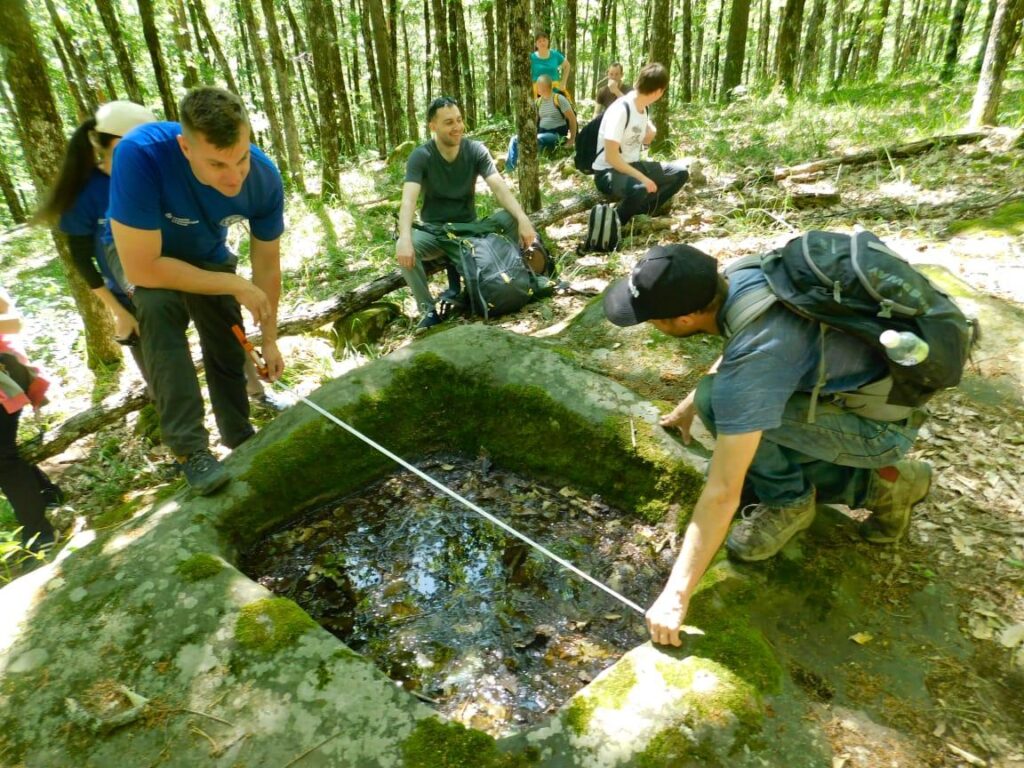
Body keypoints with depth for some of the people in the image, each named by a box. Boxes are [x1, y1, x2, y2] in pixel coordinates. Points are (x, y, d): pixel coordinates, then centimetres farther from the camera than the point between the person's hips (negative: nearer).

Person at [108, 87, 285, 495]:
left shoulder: (264, 179, -29)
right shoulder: (140, 155, -42)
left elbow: (267, 263, -16)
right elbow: (142, 268, -39)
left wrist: (269, 338, -11)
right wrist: (234, 285, -33)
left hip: (208, 255, 3)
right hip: (140, 252, -3)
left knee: (229, 351, 2)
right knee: (159, 306, -32)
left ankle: (241, 441, 26)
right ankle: (190, 449, -24)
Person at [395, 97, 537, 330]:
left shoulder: (476, 150, -8)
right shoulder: (421, 156, -14)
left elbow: (500, 188, -19)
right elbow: (408, 201, -27)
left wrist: (523, 219, -38)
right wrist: (405, 239, -47)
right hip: (434, 232, -1)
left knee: (509, 218, -25)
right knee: (403, 248, -33)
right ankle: (428, 309, -18)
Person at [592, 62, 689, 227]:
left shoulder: (642, 107, 5)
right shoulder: (620, 110, -22)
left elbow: (646, 140, 20)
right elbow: (611, 157, -27)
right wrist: (642, 177, -28)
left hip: (631, 166, 9)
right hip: (608, 171, -9)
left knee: (680, 173, 0)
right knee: (639, 188, -40)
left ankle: (639, 212, -1)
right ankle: (614, 220, -11)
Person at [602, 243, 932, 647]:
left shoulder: (754, 358, -34)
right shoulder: (744, 279, -9)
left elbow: (723, 492, -31)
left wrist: (675, 596, -24)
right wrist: (688, 406, 24)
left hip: (882, 427, -9)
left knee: (718, 398, -25)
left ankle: (789, 500, -3)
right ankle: (875, 483, 13)